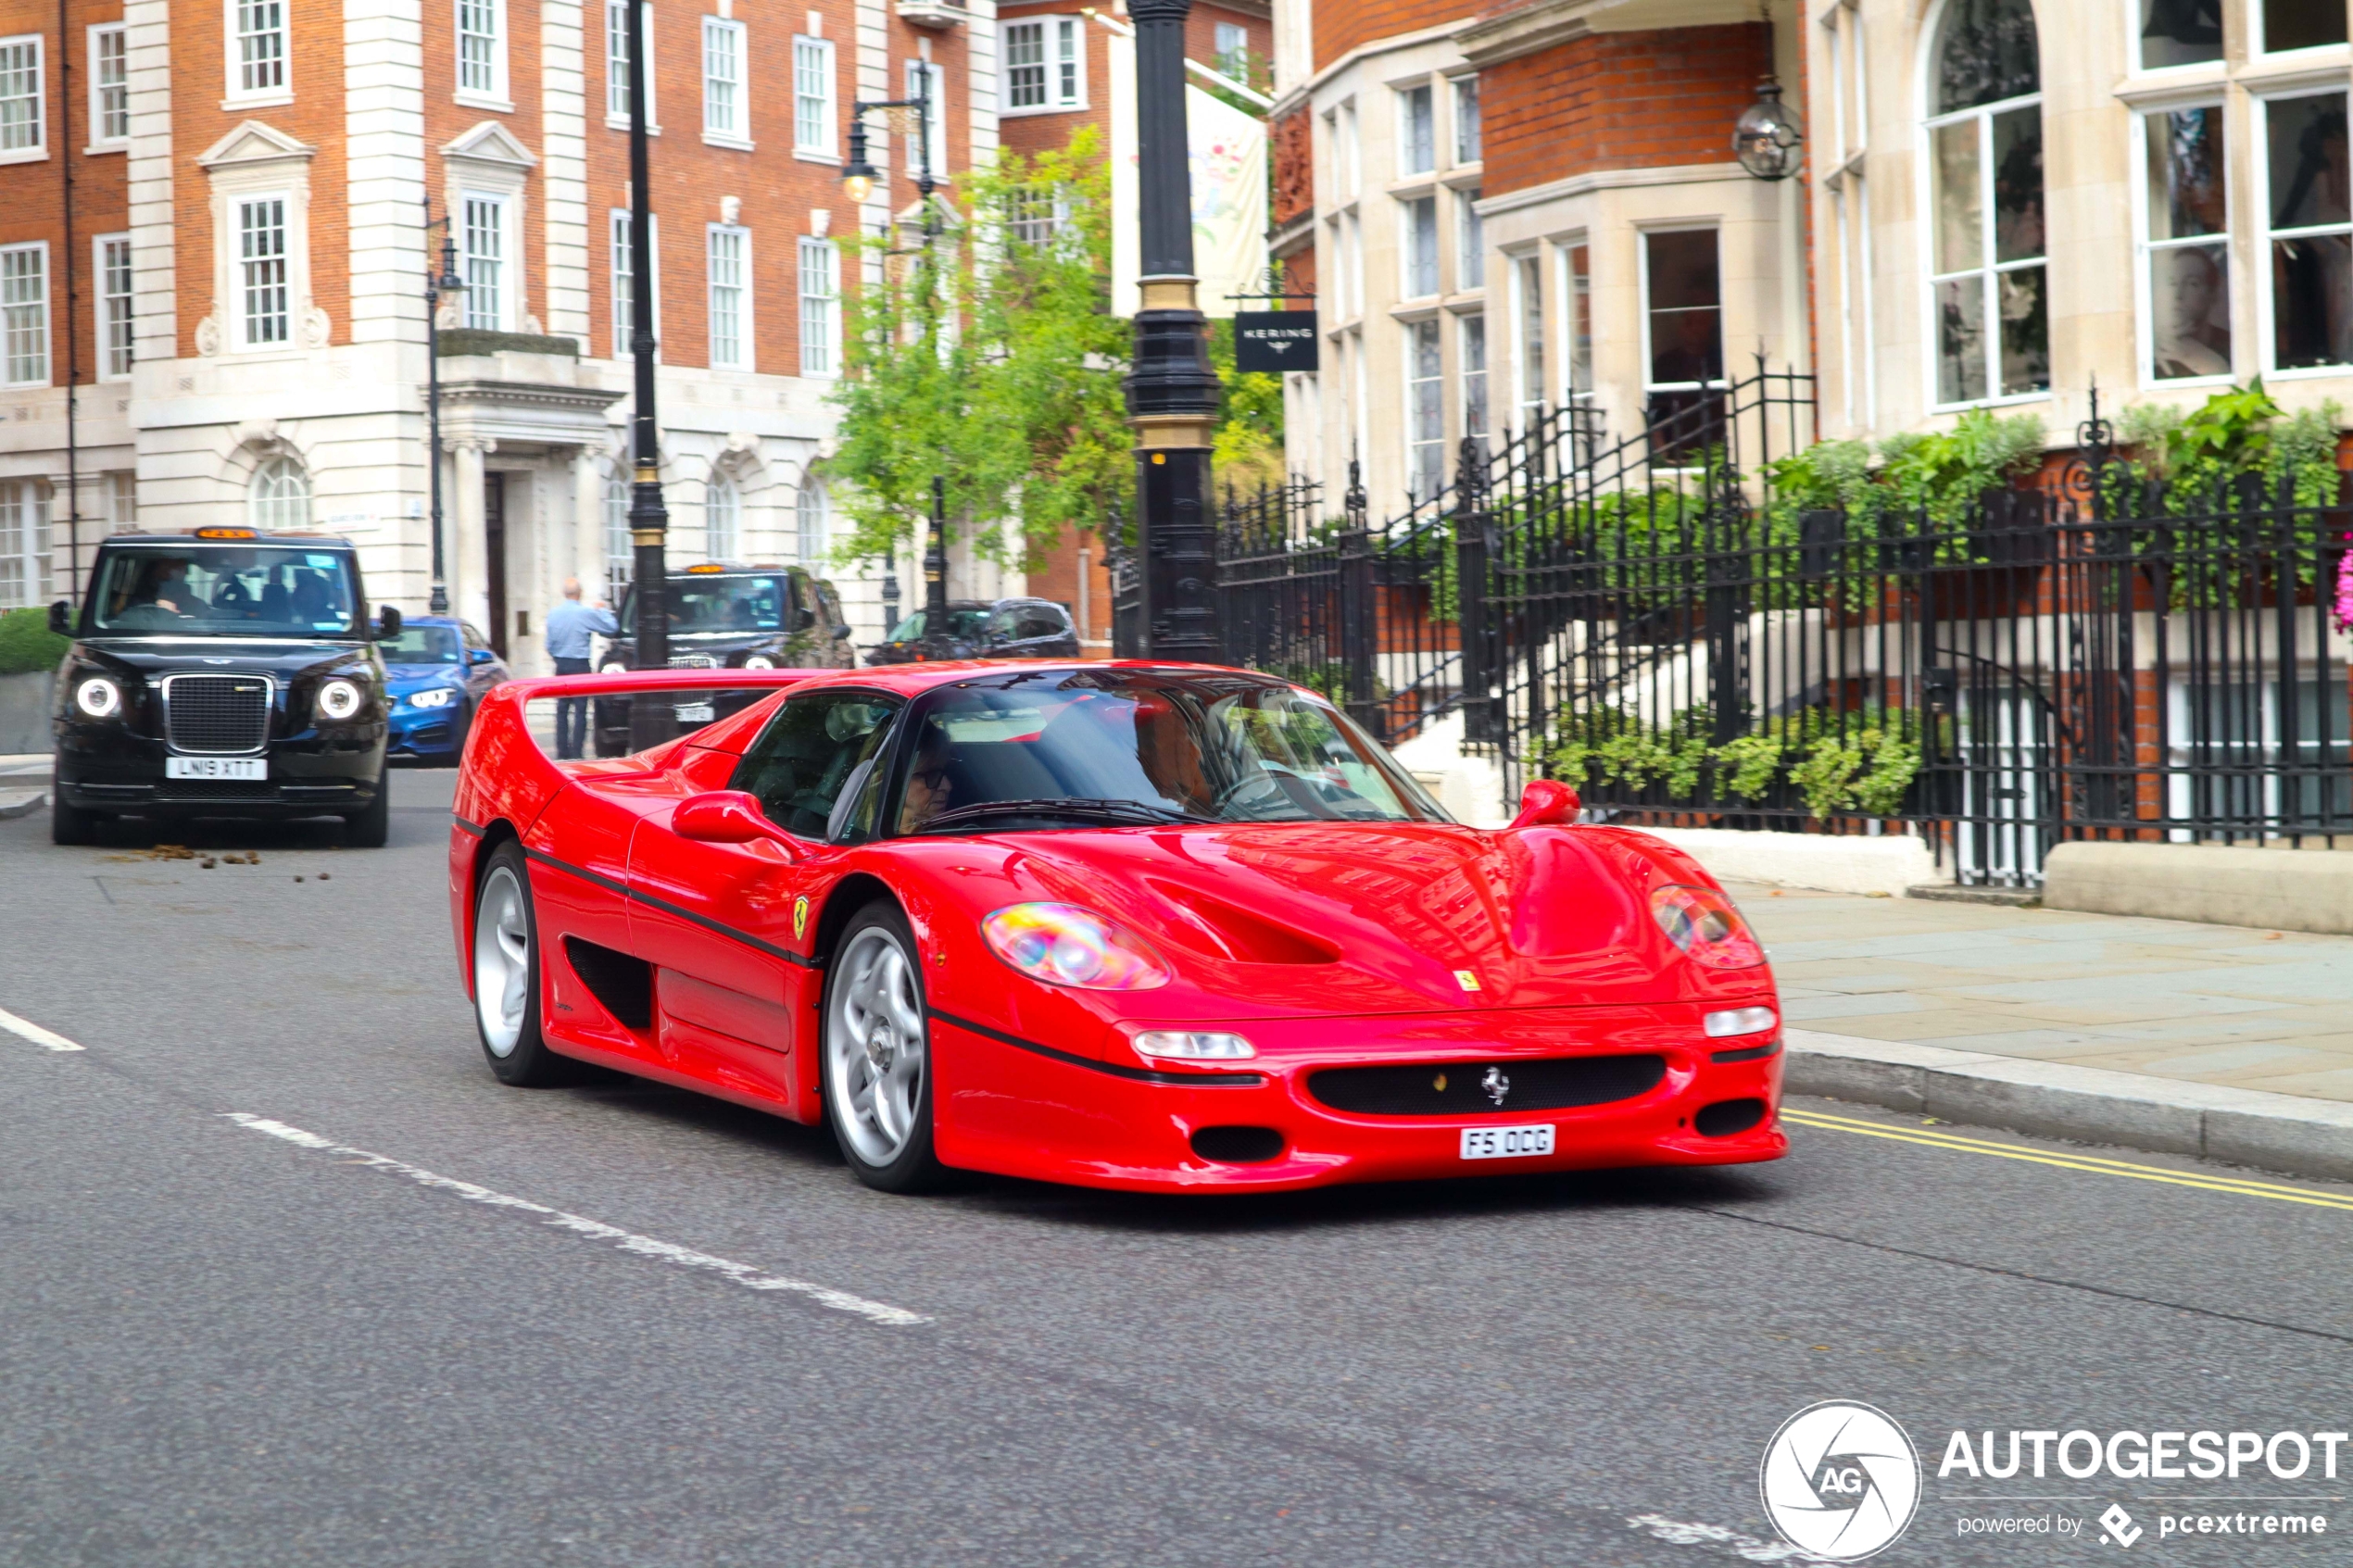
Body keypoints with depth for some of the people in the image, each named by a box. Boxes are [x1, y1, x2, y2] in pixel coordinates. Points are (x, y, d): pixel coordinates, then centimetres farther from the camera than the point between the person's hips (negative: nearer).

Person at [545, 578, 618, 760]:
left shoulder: (553, 614, 3)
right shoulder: (586, 613, -12)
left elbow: (549, 644, 9)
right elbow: (611, 628, -4)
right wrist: (601, 610, 11)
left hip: (561, 665, 5)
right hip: (580, 665, -5)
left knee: (562, 710, 10)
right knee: (580, 710, -2)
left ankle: (562, 752, 9)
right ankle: (576, 752, -6)